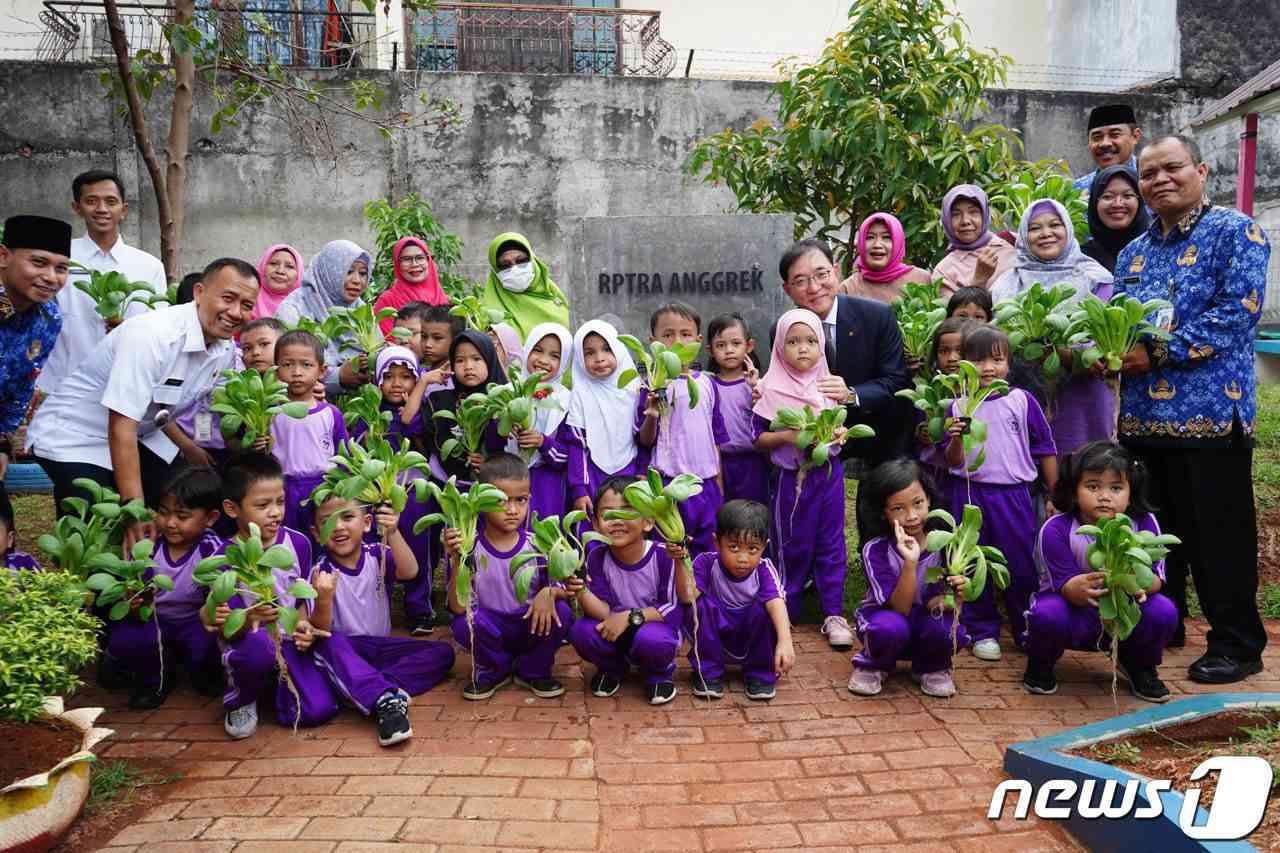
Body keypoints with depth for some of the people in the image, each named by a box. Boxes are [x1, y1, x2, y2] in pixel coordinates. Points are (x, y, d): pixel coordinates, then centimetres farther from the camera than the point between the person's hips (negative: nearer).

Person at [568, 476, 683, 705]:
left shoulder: (663, 556, -20)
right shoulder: (597, 558, -12)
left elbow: (676, 609, -19)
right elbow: (604, 612, -17)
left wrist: (630, 617, -26)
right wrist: (581, 592, -37)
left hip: (655, 628, -3)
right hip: (614, 633, 3)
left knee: (651, 638, -36)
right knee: (581, 632, -24)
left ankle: (659, 674, 2)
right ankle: (612, 668, 9)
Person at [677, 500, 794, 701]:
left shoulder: (764, 569, -18)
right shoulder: (707, 563, -17)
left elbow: (776, 602, -35)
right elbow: (687, 596, -32)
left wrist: (785, 641, -52)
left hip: (753, 640, 0)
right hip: (715, 638, 0)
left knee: (764, 608, -29)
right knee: (701, 605, -28)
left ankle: (761, 673, -5)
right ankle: (708, 672, -7)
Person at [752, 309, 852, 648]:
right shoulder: (771, 388, -6)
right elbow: (758, 437, -5)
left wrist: (841, 433, -4)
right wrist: (786, 436, -21)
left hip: (829, 471, 3)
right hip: (792, 476, -3)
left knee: (831, 543, 6)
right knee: (793, 545, 7)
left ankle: (834, 613, 15)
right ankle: (786, 612, 23)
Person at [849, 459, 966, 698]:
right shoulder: (875, 549, -21)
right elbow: (899, 608, -26)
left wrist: (955, 595, -35)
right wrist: (910, 563, -40)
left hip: (928, 618, 2)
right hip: (886, 616, -2)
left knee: (947, 629, -32)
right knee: (892, 628, -36)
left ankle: (932, 667, 4)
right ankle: (873, 665, -1)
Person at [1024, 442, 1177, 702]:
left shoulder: (1144, 524, -14)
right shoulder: (1056, 530, -21)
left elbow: (1156, 578, -16)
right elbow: (1066, 586, -24)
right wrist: (1084, 586, -48)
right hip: (1074, 612, -3)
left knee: (1164, 611, -25)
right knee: (1047, 614, -35)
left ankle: (1140, 666, 10)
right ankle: (1040, 664, 2)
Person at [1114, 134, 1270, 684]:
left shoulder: (1234, 231, -3)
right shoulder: (1132, 254, 16)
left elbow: (1238, 309, -15)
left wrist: (1160, 353, -19)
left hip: (1210, 411, -6)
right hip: (1143, 415, 6)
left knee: (1219, 535, 1)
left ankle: (1237, 645, 15)